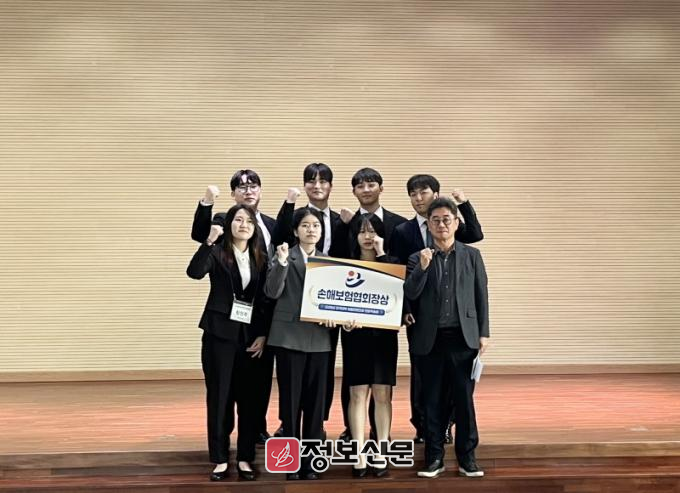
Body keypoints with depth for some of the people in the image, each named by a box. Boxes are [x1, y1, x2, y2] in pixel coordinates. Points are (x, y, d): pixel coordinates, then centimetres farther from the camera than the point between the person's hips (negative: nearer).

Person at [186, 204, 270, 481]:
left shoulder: (261, 259, 8)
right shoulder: (217, 253, -1)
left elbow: (266, 301, 7)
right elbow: (194, 272, -21)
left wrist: (263, 335, -2)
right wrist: (210, 241, -29)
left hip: (251, 336, 3)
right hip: (220, 334, -3)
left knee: (250, 398, 5)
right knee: (219, 397, 3)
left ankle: (245, 458, 16)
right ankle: (220, 459, 12)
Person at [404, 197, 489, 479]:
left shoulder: (471, 255, 7)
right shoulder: (418, 258, 6)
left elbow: (481, 296, 6)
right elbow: (410, 294, -4)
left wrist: (483, 333, 1)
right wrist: (422, 267, -18)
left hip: (463, 338, 0)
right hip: (430, 340, 1)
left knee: (464, 399, 2)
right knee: (433, 401, 7)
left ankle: (467, 457, 13)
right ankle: (434, 458, 16)